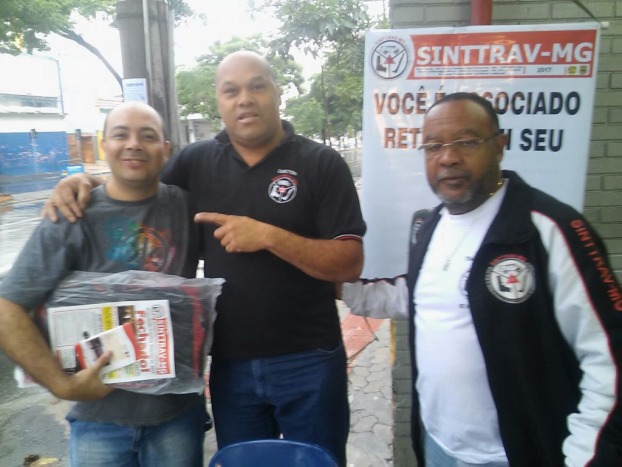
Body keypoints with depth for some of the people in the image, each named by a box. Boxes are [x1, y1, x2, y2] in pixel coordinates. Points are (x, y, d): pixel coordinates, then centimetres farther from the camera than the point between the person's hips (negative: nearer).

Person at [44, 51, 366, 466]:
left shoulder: (322, 164, -8)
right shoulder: (195, 162, 2)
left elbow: (350, 264, -12)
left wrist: (269, 236, -24)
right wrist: (83, 184, -6)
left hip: (308, 362, -2)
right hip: (229, 364, 3)